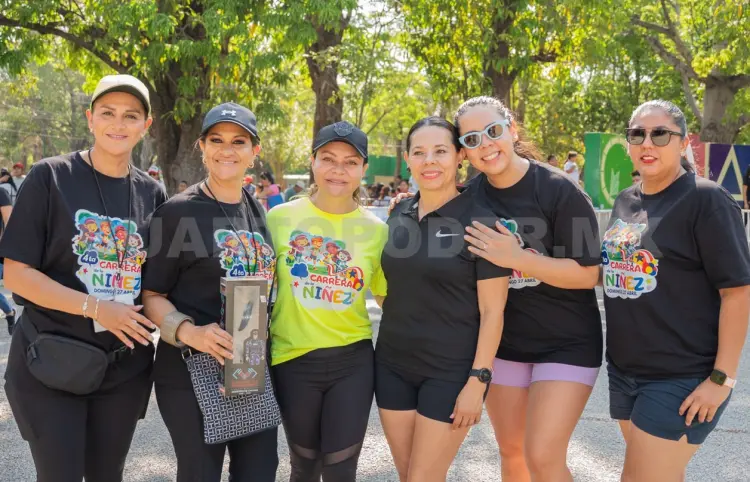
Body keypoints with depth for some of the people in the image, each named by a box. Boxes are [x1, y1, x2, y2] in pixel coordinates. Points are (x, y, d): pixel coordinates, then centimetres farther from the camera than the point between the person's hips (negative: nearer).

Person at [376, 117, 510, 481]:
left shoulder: (480, 222, -11)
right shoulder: (399, 215, 5)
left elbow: (492, 311, -12)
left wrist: (478, 380, -15)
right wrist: (394, 333, 10)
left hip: (451, 371, -5)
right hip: (393, 365, 6)